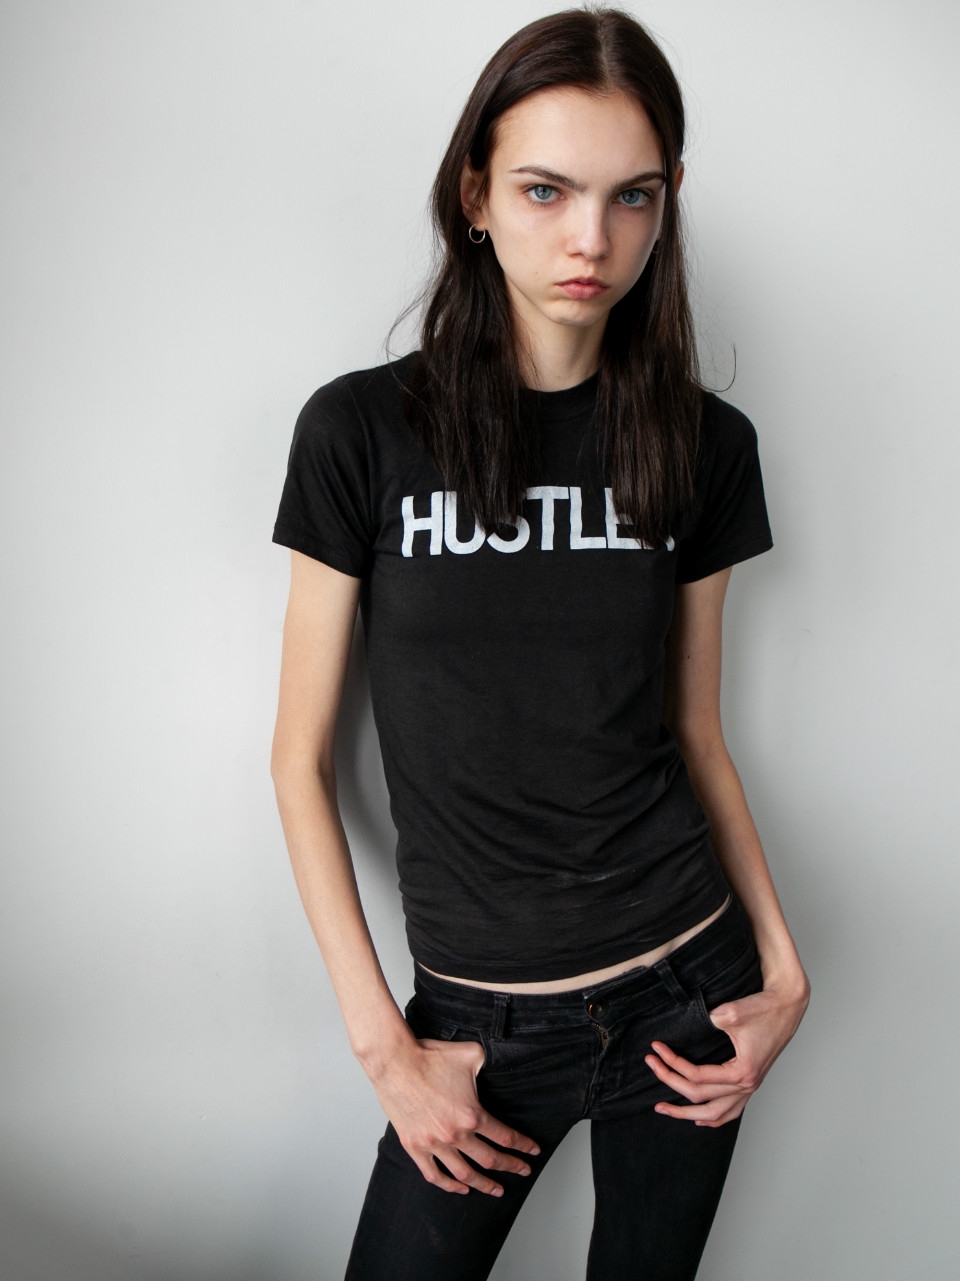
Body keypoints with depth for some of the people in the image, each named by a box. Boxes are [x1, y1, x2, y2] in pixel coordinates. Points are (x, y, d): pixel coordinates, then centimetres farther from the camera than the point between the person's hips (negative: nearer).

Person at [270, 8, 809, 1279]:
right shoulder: (364, 430, -10)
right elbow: (302, 759, -6)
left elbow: (695, 732, 7)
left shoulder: (704, 444, -2)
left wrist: (783, 969, 0)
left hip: (685, 986, 2)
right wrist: (383, 1043, -8)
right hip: (483, 1018, -2)